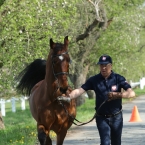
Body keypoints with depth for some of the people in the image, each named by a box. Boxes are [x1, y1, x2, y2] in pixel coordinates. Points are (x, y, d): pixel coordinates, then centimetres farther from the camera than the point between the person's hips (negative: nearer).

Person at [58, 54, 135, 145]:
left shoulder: (119, 79, -8)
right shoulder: (94, 80, -4)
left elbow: (132, 93, -19)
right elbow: (80, 90, -13)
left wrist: (117, 95, -36)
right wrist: (69, 97, -32)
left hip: (116, 117, 0)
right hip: (102, 118, 0)